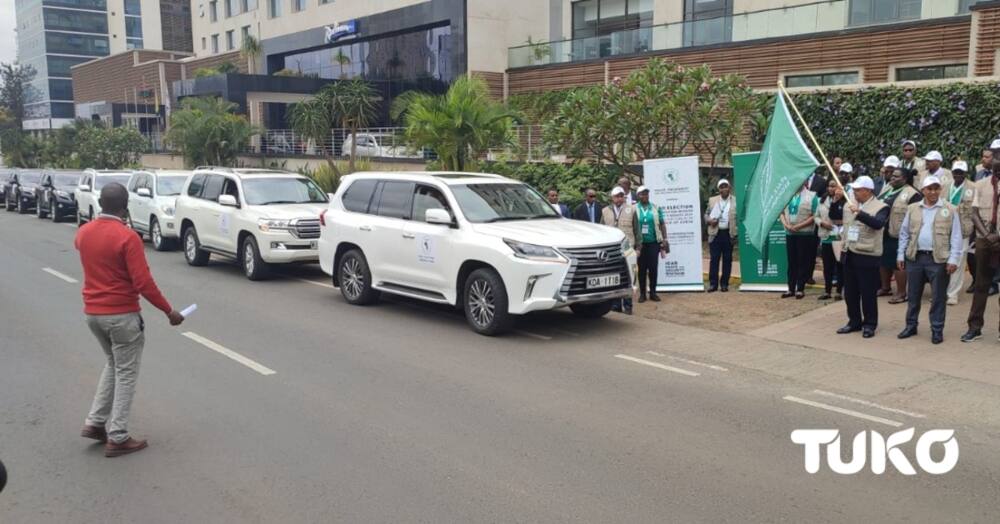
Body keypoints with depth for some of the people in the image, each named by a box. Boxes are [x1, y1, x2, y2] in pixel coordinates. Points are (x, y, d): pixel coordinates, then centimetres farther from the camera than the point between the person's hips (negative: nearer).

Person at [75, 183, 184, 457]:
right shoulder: (128, 237, -18)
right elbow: (143, 283, -21)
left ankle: (95, 422, 22)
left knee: (113, 364, 25)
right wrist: (169, 311, -13)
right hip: (122, 315, -7)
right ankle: (117, 438, 7)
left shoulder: (83, 233, 3)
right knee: (125, 374, 4)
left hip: (92, 313, 7)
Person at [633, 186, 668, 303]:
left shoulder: (656, 208, 5)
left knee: (653, 268, 1)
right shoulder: (634, 209, 0)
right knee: (642, 269, 5)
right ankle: (642, 293, 12)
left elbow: (662, 224, 6)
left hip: (654, 243, 1)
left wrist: (664, 240, 0)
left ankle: (653, 292, 11)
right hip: (640, 244, -1)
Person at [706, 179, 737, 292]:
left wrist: (736, 234, -8)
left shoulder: (735, 201, 4)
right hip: (715, 234, 1)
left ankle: (724, 283, 12)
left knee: (727, 260, 4)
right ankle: (713, 284, 5)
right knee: (714, 259, 0)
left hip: (728, 234, -1)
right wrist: (709, 220, -6)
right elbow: (706, 214, 16)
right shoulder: (712, 200, 11)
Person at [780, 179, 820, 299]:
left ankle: (800, 289, 6)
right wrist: (786, 225, -7)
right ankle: (791, 289, 13)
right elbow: (782, 212, 11)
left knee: (803, 262, 0)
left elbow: (814, 216, -8)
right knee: (791, 262, 7)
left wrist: (798, 226, -15)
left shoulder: (812, 196, -3)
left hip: (805, 234, -4)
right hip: (789, 233, 4)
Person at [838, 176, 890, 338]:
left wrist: (859, 212, -35)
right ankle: (854, 321, 25)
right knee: (850, 291, 13)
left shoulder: (880, 207, -9)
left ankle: (870, 324, 14)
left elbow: (878, 224, -26)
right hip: (849, 254, 6)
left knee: (868, 293, 1)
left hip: (867, 256, -6)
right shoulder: (849, 205, 11)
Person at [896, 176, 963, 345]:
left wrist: (953, 259, -9)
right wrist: (900, 255, 7)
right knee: (913, 295, 11)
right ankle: (911, 325, 23)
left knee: (938, 297, 3)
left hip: (939, 259, -3)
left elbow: (956, 237, -2)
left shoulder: (950, 210, 1)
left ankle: (937, 330, 12)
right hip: (915, 257, 3)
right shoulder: (912, 209, 9)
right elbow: (904, 234, 12)